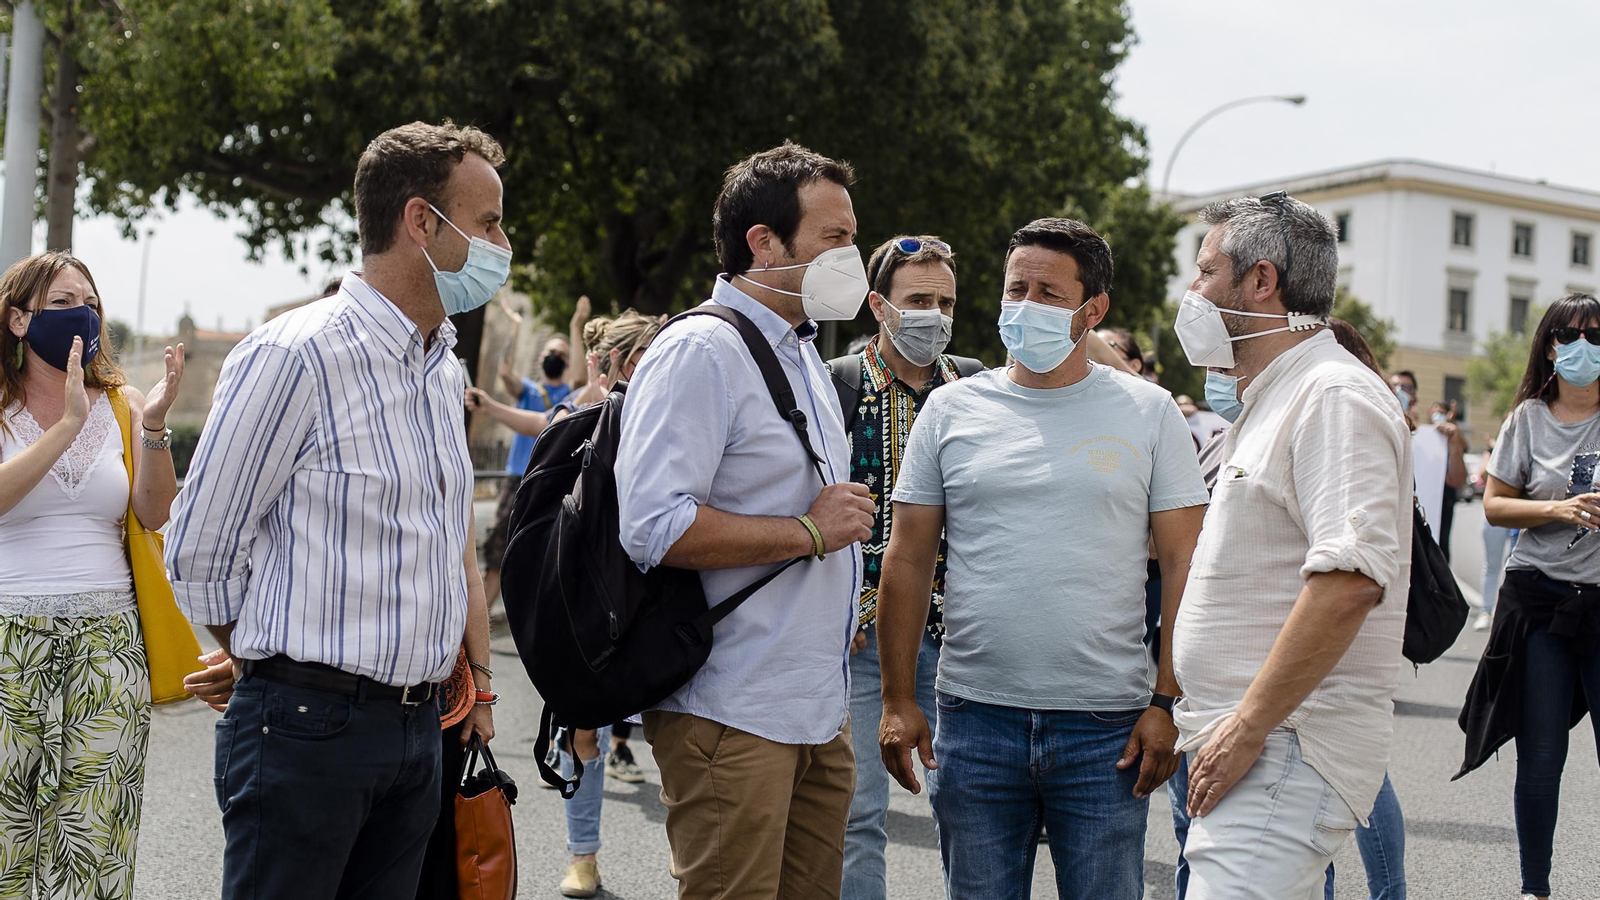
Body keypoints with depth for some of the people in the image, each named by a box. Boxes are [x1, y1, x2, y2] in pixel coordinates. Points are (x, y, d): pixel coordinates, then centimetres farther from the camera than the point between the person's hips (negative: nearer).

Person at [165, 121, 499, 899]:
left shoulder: (445, 370, 13)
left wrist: (476, 685, 17)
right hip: (307, 729, -7)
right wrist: (294, 684, 3)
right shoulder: (294, 356, -12)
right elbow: (197, 555, -8)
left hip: (419, 729, 7)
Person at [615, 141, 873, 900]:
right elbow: (654, 528, -23)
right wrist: (810, 531, -17)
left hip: (818, 712, 9)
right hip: (734, 719, -9)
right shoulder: (699, 351, -12)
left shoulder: (802, 354, 19)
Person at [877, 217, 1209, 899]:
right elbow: (907, 562, 7)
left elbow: (1182, 566, 1)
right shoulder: (951, 410, 6)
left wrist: (1168, 702, -6)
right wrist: (898, 701, 2)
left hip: (1108, 727, -1)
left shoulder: (1148, 413, 2)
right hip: (974, 717, 1)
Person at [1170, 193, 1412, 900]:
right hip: (1252, 740, 10)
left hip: (1288, 752, -10)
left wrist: (1248, 727, -23)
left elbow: (1349, 580, -25)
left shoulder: (1335, 397, -13)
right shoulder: (1275, 401, 21)